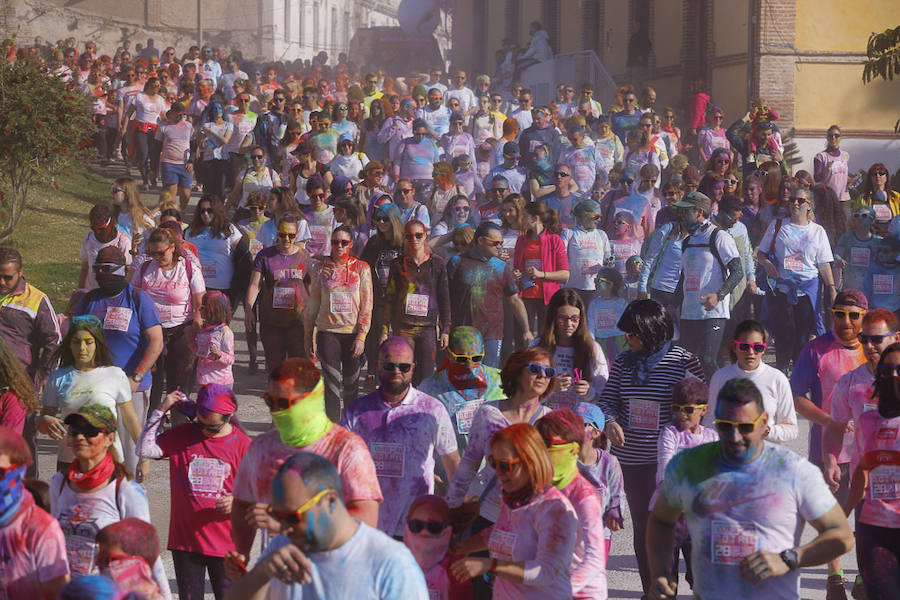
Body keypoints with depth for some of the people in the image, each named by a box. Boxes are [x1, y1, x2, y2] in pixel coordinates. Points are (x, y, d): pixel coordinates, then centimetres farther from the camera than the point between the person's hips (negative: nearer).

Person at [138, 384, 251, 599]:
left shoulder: (242, 444, -3)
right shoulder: (182, 435, 4)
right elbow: (145, 449, -5)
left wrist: (237, 501, -18)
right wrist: (161, 410, -7)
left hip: (225, 542, -2)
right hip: (185, 540, 2)